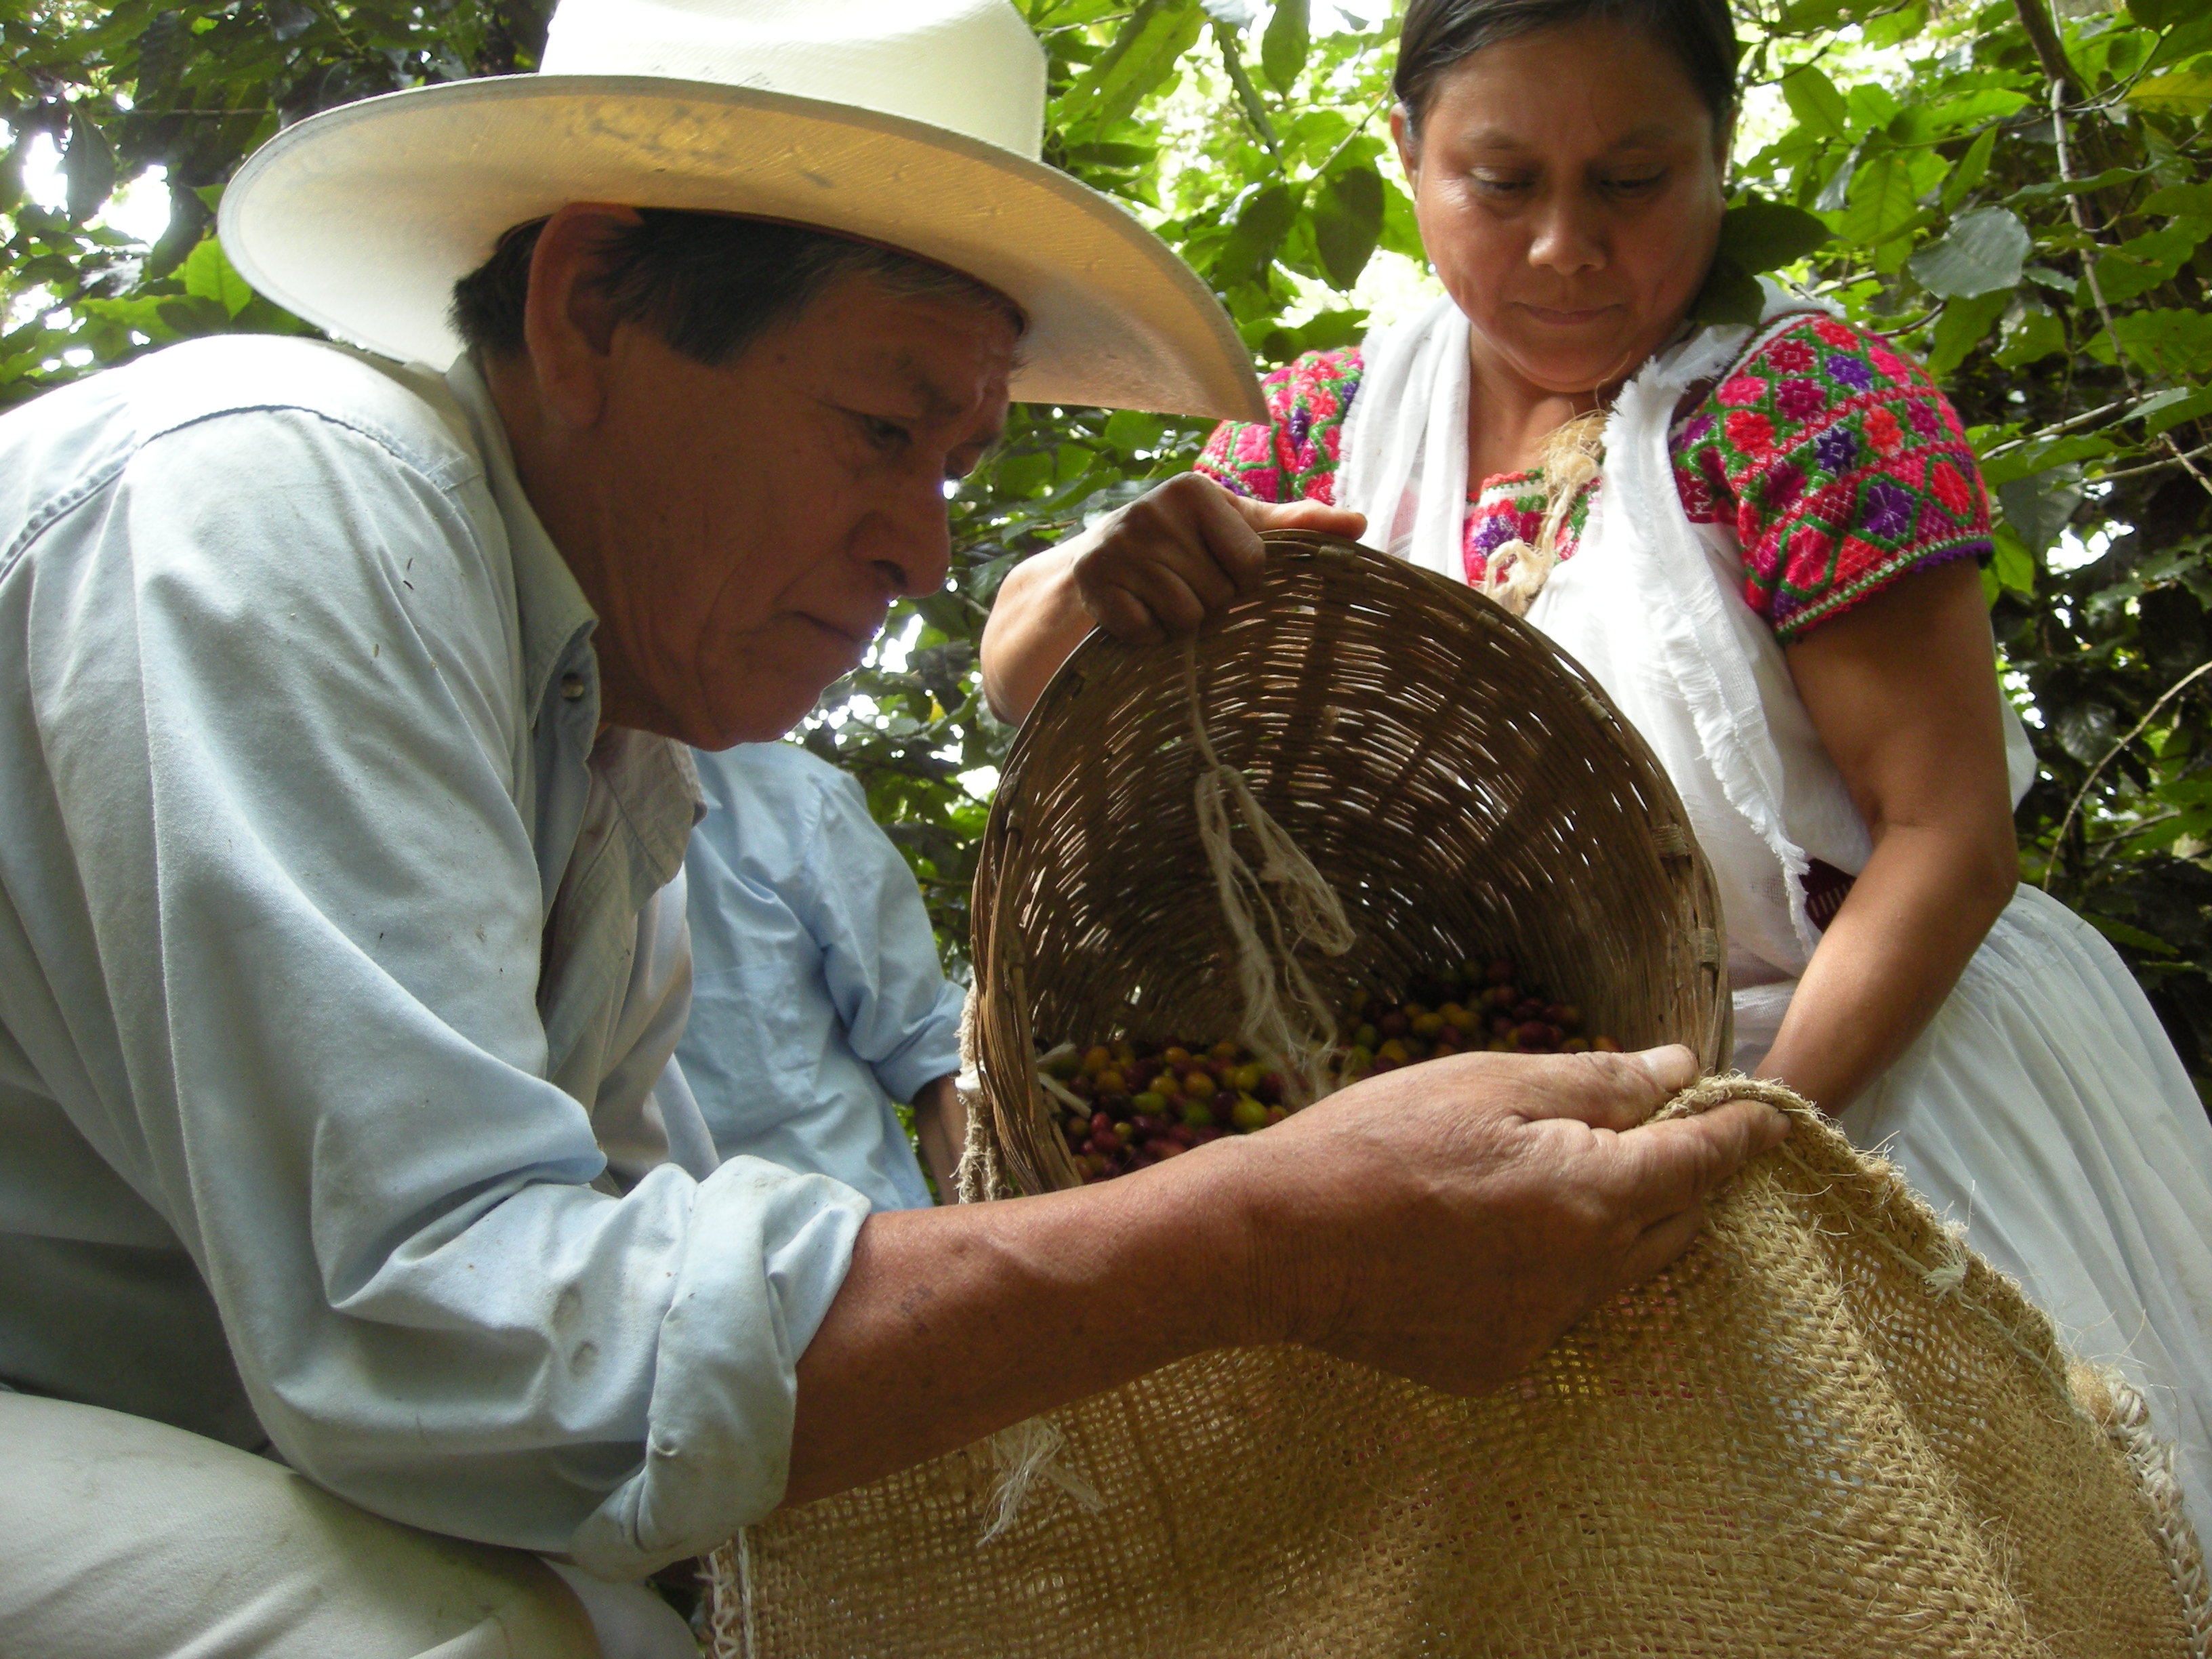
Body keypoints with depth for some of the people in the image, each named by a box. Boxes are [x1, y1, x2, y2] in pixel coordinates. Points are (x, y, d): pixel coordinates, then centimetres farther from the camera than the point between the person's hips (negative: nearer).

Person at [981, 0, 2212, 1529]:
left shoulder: (1797, 398, -11)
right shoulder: (1335, 424, 2)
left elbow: (1948, 832, -16)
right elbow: (1021, 679, -2)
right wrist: (1099, 571, -26)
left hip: (1867, 1067, -3)